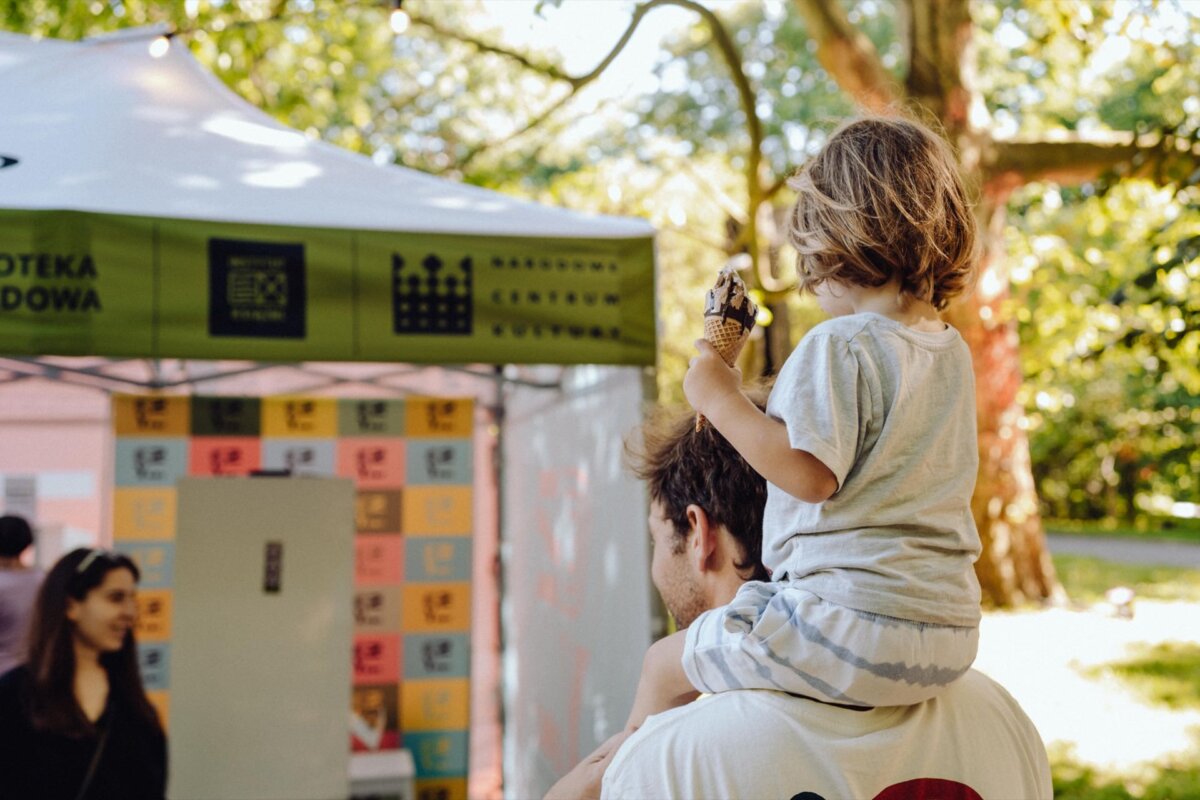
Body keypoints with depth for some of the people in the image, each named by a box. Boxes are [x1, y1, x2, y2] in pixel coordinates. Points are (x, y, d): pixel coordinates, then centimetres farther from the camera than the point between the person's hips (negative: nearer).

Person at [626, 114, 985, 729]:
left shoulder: (837, 345, -15)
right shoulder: (952, 351, 12)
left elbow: (812, 475, -23)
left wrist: (722, 401, -12)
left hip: (853, 623, -9)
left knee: (665, 665, 9)